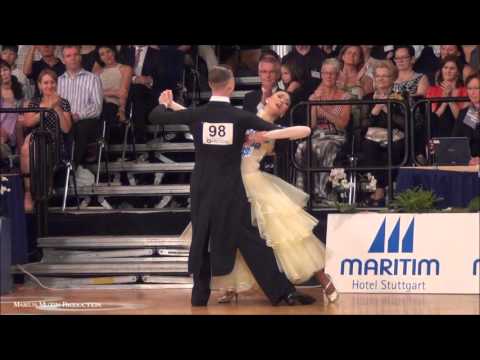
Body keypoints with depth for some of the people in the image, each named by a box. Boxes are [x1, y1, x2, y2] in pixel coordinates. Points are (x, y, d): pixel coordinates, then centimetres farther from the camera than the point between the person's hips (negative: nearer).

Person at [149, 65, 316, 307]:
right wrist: (261, 137, 17)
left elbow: (154, 117, 3)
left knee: (201, 238, 15)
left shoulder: (197, 115, -5)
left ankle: (200, 294, 15)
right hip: (231, 189, -1)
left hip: (202, 188, 1)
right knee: (250, 240, 1)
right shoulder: (240, 116, -7)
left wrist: (163, 103, 24)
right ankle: (283, 292, -2)